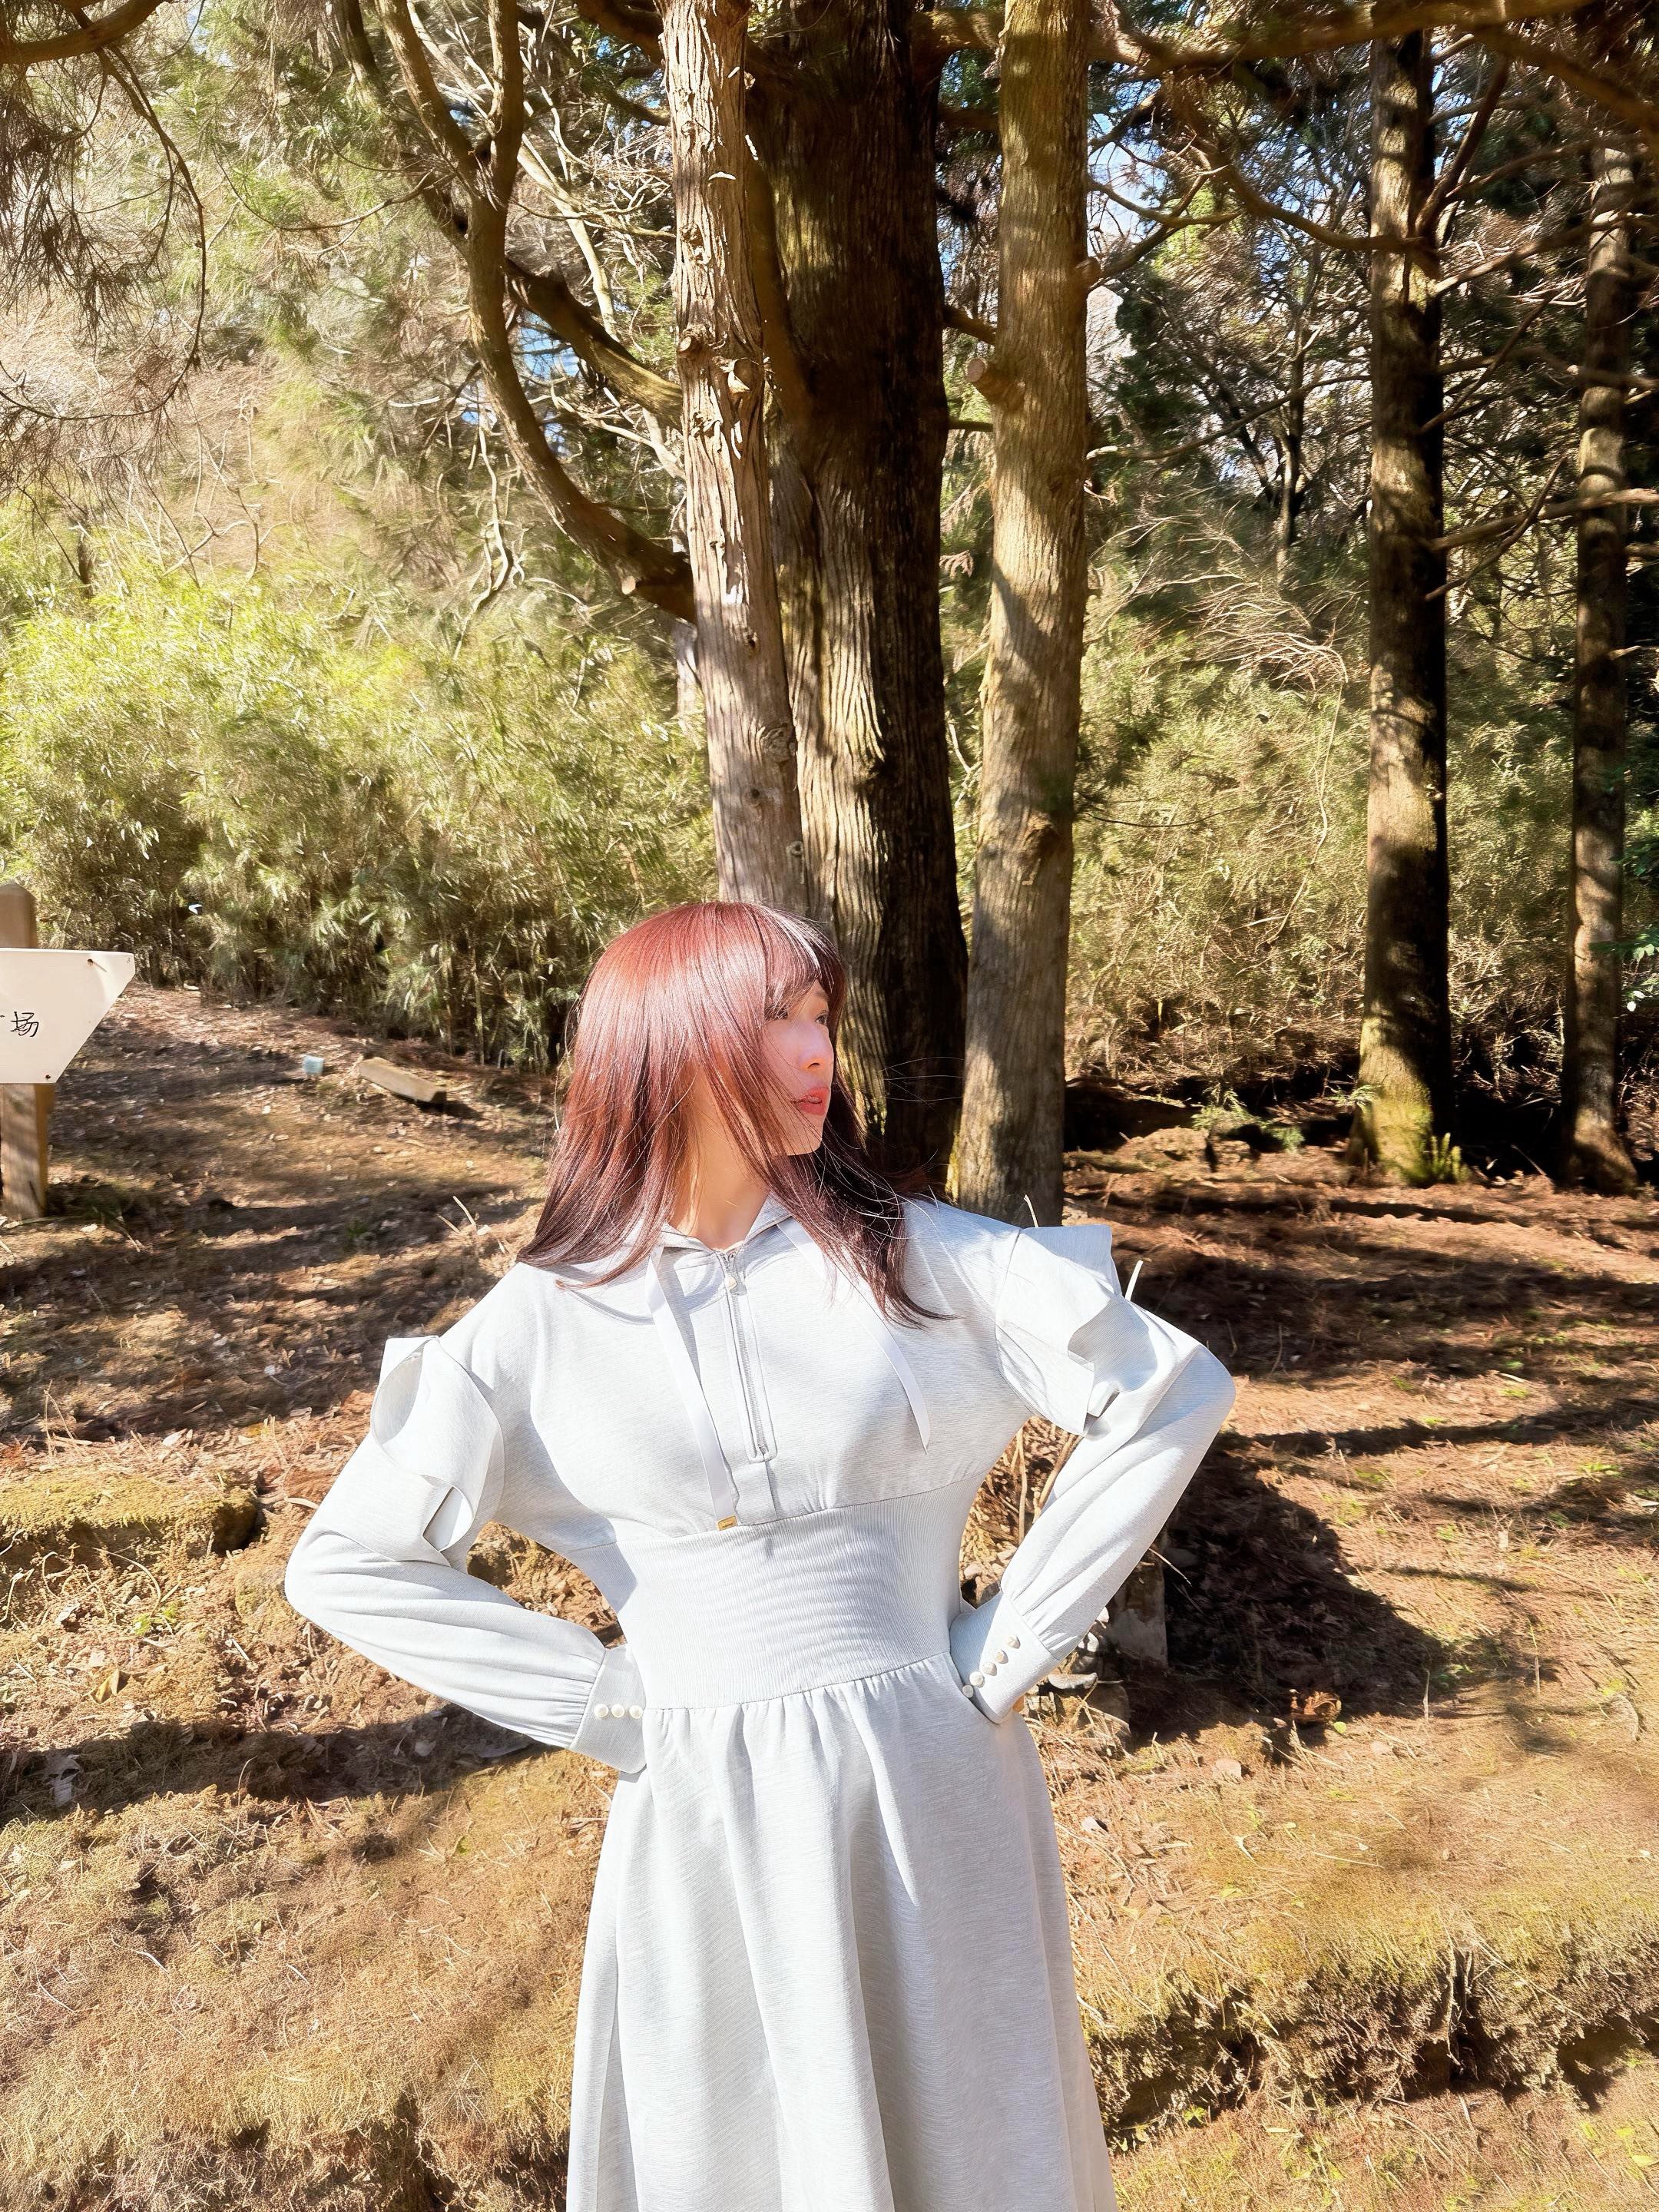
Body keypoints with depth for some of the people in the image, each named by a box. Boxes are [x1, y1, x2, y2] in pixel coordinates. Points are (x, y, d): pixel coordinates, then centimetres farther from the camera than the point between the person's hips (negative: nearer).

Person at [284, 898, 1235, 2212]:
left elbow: (1174, 1395, -2)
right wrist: (597, 1701, -5)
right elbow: (347, 1565, 0)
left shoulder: (918, 1257, -5)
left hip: (930, 1792, 1)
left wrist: (1012, 1645, -4)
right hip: (705, 1819, 0)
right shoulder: (546, 1320, -5)